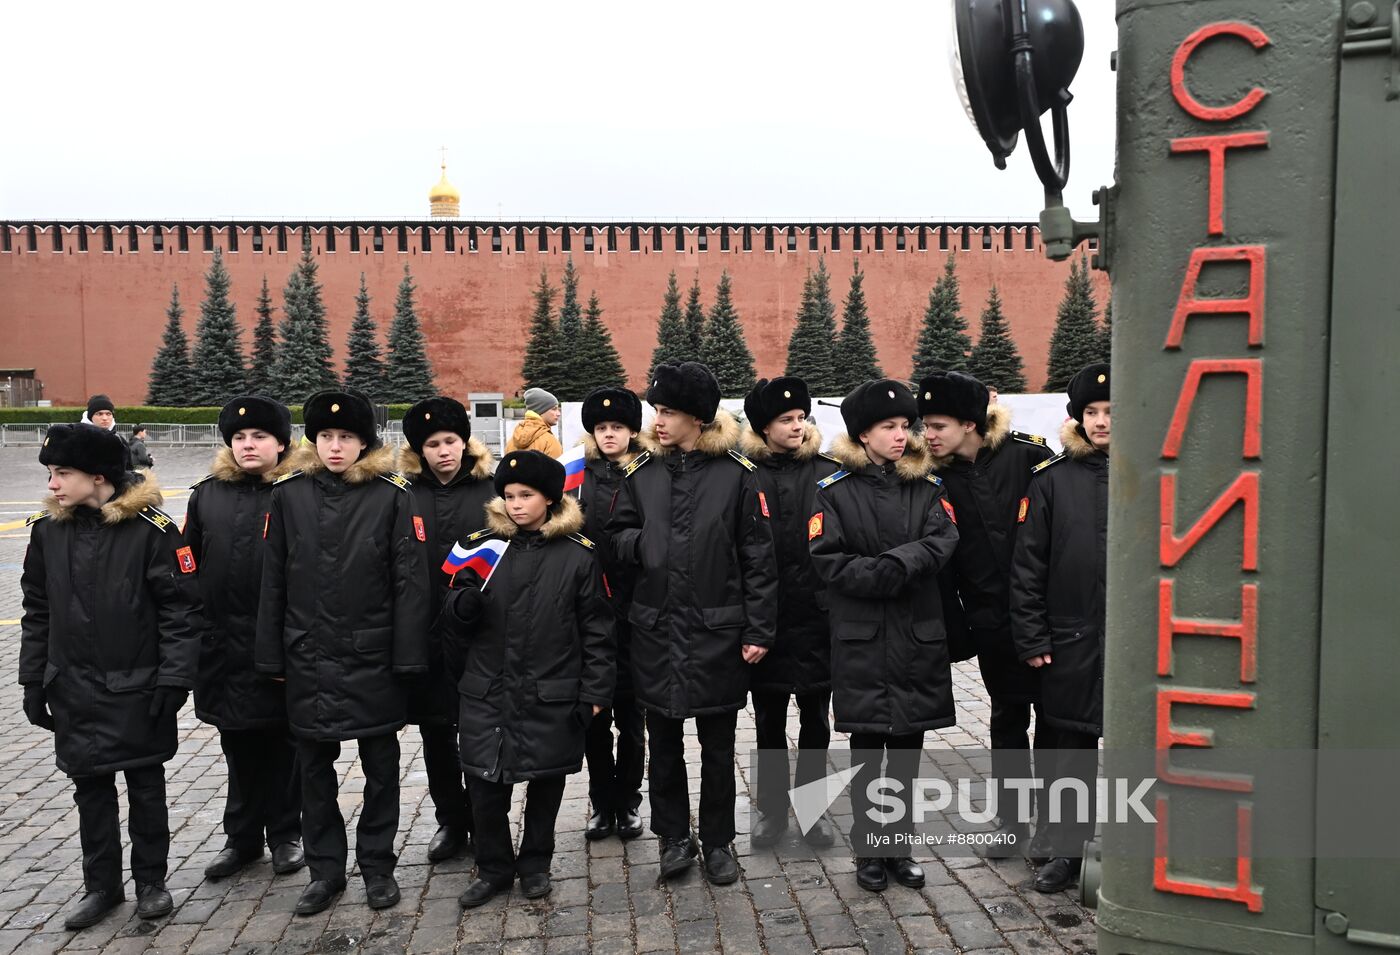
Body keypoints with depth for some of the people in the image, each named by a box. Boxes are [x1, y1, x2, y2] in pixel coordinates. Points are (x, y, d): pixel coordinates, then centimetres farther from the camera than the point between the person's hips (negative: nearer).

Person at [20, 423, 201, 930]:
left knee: (146, 785, 10)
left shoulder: (151, 529, -14)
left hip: (138, 689, -4)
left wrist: (173, 679, -14)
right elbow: (37, 612, 9)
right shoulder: (48, 530, 0)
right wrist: (33, 680, 8)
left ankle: (151, 880, 26)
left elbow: (181, 609, -12)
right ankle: (101, 885, 28)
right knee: (90, 787, 13)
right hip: (74, 691, 4)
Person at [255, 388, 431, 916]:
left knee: (380, 764, 10)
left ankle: (377, 865, 26)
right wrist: (271, 656, 4)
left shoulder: (392, 495, -7)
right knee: (314, 767, 12)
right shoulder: (289, 494, 1)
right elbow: (273, 581, 5)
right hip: (308, 658, 3)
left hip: (373, 657, -2)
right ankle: (325, 868, 28)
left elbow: (410, 581, -8)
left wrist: (407, 657, -11)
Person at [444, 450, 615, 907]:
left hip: (551, 694, -1)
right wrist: (463, 602, -17)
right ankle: (493, 868, 25)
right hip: (488, 693, 2)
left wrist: (594, 692, -3)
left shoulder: (578, 555, -4)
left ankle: (535, 863, 33)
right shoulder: (484, 545, 3)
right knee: (485, 785, 3)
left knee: (546, 782, 11)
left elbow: (596, 629, 0)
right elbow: (460, 623, 6)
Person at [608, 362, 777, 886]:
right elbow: (617, 535, 13)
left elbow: (758, 558, -5)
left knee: (717, 745, 11)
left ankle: (717, 842, 27)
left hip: (717, 631, -3)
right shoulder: (642, 474, 4)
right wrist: (637, 542, -11)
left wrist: (758, 631, -8)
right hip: (655, 630, 3)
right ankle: (674, 837, 29)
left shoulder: (736, 474, -6)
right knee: (663, 742, 13)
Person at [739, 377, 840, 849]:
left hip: (818, 615, 1)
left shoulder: (829, 473, 1)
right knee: (768, 721, 11)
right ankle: (771, 808, 26)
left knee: (815, 719, 12)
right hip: (765, 616, -1)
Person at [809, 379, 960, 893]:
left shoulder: (926, 487, 8)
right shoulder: (835, 491, -3)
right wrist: (886, 575, -19)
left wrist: (898, 562, -23)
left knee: (907, 744, 11)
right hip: (861, 639, -3)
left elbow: (943, 540, -7)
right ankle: (868, 849, 19)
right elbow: (827, 560, -10)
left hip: (918, 635, 3)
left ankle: (900, 845, 25)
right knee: (867, 746, 5)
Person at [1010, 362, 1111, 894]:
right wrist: (1032, 639, -3)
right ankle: (1064, 850, 21)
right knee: (1072, 747, 10)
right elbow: (1028, 564, 1)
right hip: (1073, 641, 1)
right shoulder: (1053, 479, 2)